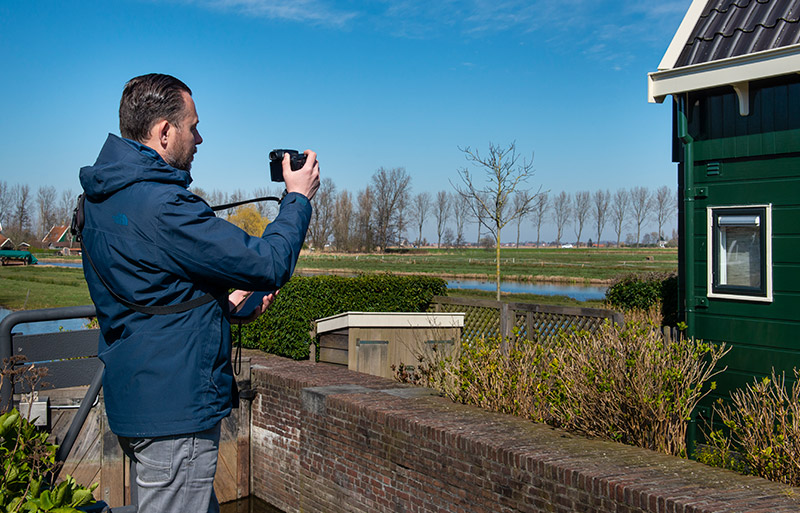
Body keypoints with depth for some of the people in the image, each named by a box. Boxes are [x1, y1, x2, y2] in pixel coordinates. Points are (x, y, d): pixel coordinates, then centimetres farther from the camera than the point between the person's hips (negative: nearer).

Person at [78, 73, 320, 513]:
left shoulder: (101, 197, 9)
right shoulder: (159, 205, -24)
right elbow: (269, 264, -20)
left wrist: (222, 302, 12)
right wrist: (298, 198, -5)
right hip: (173, 408, -10)